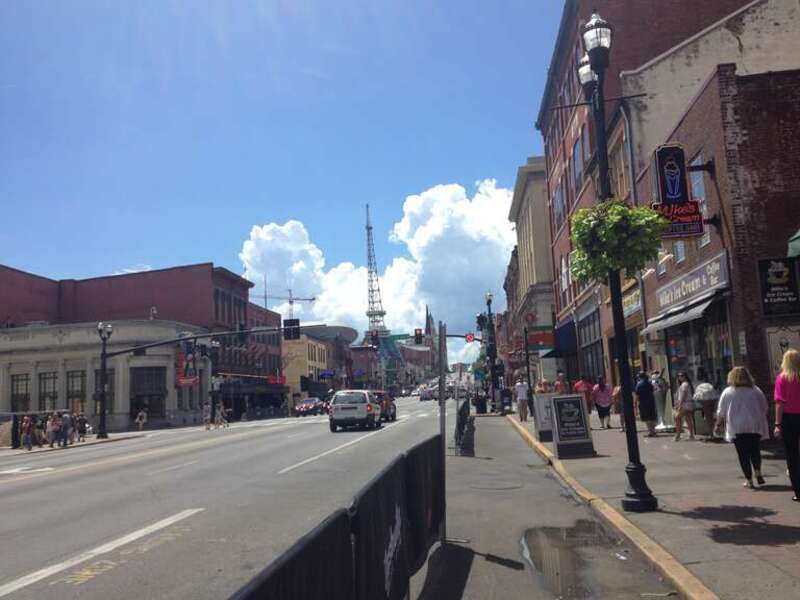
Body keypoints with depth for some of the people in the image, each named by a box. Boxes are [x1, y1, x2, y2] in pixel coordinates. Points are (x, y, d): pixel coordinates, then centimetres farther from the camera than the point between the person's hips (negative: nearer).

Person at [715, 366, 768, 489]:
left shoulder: (727, 392, -3)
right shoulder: (756, 390, 2)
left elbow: (721, 413, -1)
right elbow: (765, 408, 10)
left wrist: (718, 425, 11)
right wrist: (761, 420, 24)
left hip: (737, 429, -2)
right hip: (755, 427, 2)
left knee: (743, 454, 3)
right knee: (755, 451, 17)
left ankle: (749, 480, 3)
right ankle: (758, 473, 2)